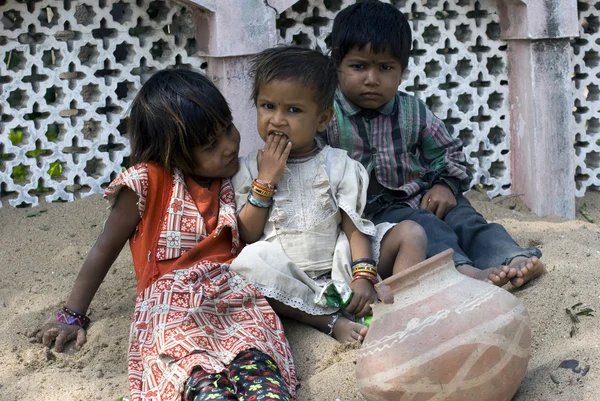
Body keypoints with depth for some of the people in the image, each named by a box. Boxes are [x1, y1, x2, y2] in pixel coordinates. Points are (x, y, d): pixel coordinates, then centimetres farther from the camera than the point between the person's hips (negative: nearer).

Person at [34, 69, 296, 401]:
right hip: (170, 299, -3)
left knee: (253, 360, -37)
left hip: (229, 291, 3)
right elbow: (105, 249, 9)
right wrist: (72, 316, 11)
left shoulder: (228, 179, 18)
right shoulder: (148, 181, 1)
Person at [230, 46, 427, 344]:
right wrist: (266, 180, -8)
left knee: (411, 233, -11)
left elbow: (354, 228, -1)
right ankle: (333, 323, -30)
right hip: (286, 282, -2)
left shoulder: (338, 165, 7)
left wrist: (363, 277, -17)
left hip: (338, 268, 2)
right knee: (246, 264, -35)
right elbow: (245, 237, -1)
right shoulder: (249, 169, 7)